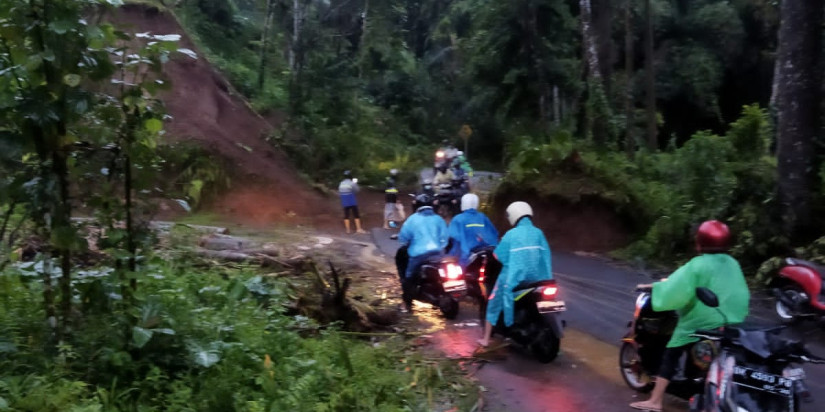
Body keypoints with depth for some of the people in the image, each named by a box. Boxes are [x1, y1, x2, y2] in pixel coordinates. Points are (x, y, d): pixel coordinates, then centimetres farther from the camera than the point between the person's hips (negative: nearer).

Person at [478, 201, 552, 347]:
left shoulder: (511, 234, -10)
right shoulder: (538, 233, 1)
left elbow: (499, 255, -6)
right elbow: (546, 255, 3)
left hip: (514, 277, -3)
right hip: (536, 277, 3)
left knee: (495, 301, 14)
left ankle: (486, 338, 17)